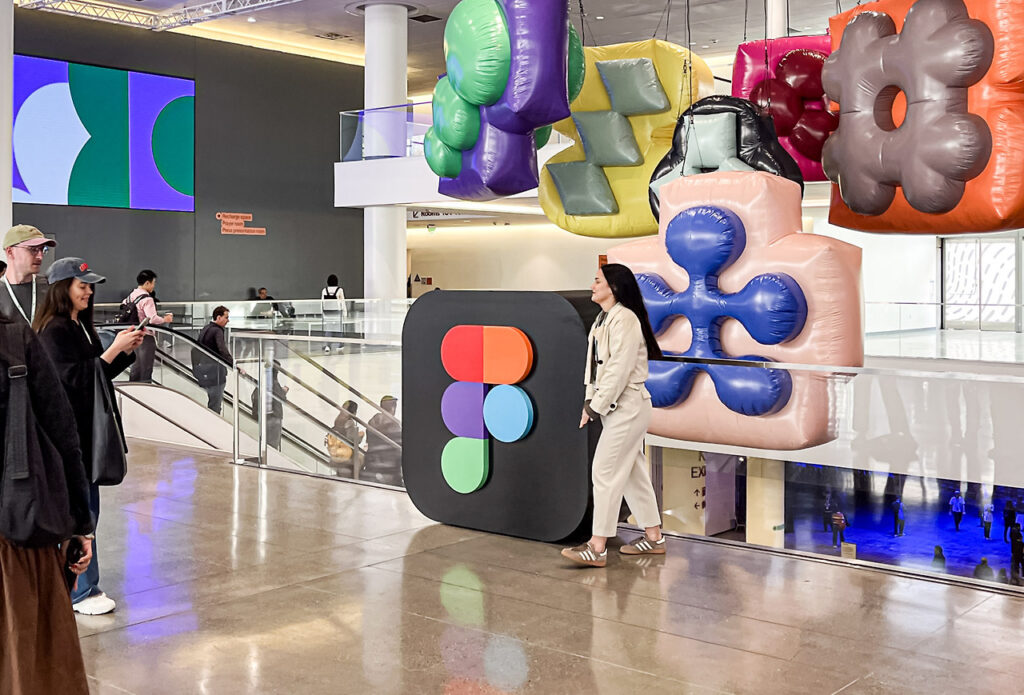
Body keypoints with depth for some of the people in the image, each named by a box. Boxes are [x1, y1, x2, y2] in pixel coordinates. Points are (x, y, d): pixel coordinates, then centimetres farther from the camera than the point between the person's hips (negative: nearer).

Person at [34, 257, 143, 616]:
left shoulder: (81, 326, 12)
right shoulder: (53, 331, -14)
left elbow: (101, 373, 17)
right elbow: (75, 378, -20)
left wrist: (126, 350, 3)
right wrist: (114, 348, -19)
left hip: (88, 429, 9)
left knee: (84, 507, 15)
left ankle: (78, 585, 26)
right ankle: (81, 592, 5)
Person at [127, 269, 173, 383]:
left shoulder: (131, 295, 8)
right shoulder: (147, 299, -18)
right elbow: (153, 319, -26)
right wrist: (165, 319, -10)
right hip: (146, 336, -8)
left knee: (136, 366, 18)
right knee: (146, 369, 1)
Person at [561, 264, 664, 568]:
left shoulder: (624, 319, -17)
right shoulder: (603, 319, 13)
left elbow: (619, 370, -21)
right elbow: (597, 365, 13)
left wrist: (596, 406, -17)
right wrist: (590, 400, 3)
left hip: (628, 406, -10)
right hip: (615, 406, 10)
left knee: (605, 472, -8)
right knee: (633, 472, 14)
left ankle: (597, 548, -3)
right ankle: (653, 538, 23)